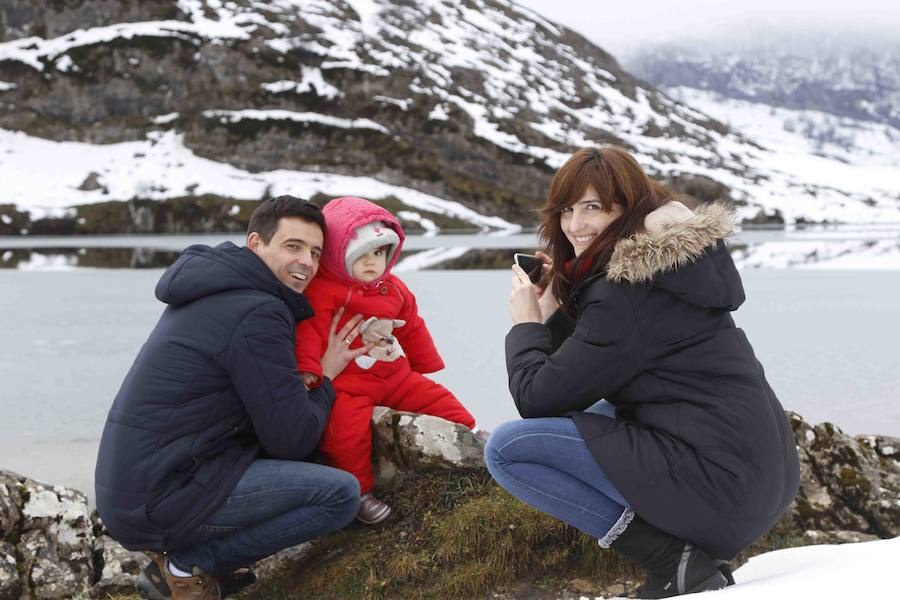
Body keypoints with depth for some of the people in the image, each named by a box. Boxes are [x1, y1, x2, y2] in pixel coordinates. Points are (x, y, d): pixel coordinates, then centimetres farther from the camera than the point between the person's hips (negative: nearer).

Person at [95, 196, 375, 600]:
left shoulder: (213, 292, 13)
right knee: (342, 494, -13)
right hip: (158, 501, -10)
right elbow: (292, 440, -15)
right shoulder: (257, 314, -17)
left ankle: (187, 551, 10)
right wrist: (326, 376, 0)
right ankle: (186, 564, -4)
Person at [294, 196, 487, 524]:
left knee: (437, 397, 6)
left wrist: (427, 366, 28)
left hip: (397, 377, 7)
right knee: (346, 427, -29)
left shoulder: (395, 289, 12)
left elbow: (413, 329, 22)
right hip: (347, 386, -6)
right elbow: (310, 331, -22)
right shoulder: (323, 291, -13)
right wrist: (307, 368, -34)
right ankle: (359, 490, -10)